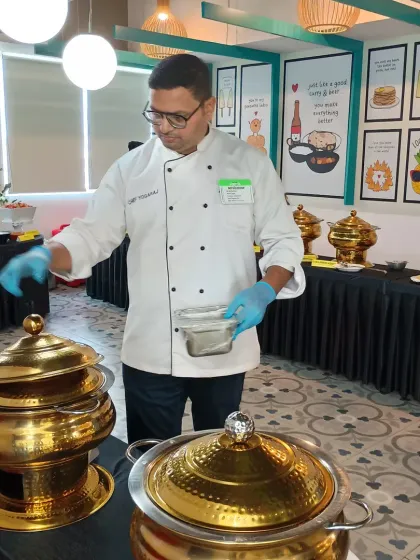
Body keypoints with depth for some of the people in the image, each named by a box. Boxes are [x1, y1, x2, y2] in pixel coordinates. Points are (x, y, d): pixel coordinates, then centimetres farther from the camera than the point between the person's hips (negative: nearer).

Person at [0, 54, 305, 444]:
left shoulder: (250, 164, -3)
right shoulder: (131, 169, 0)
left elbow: (283, 239, 0)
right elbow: (93, 235, 1)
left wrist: (266, 289, -18)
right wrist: (46, 255, -18)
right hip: (150, 351, 1)